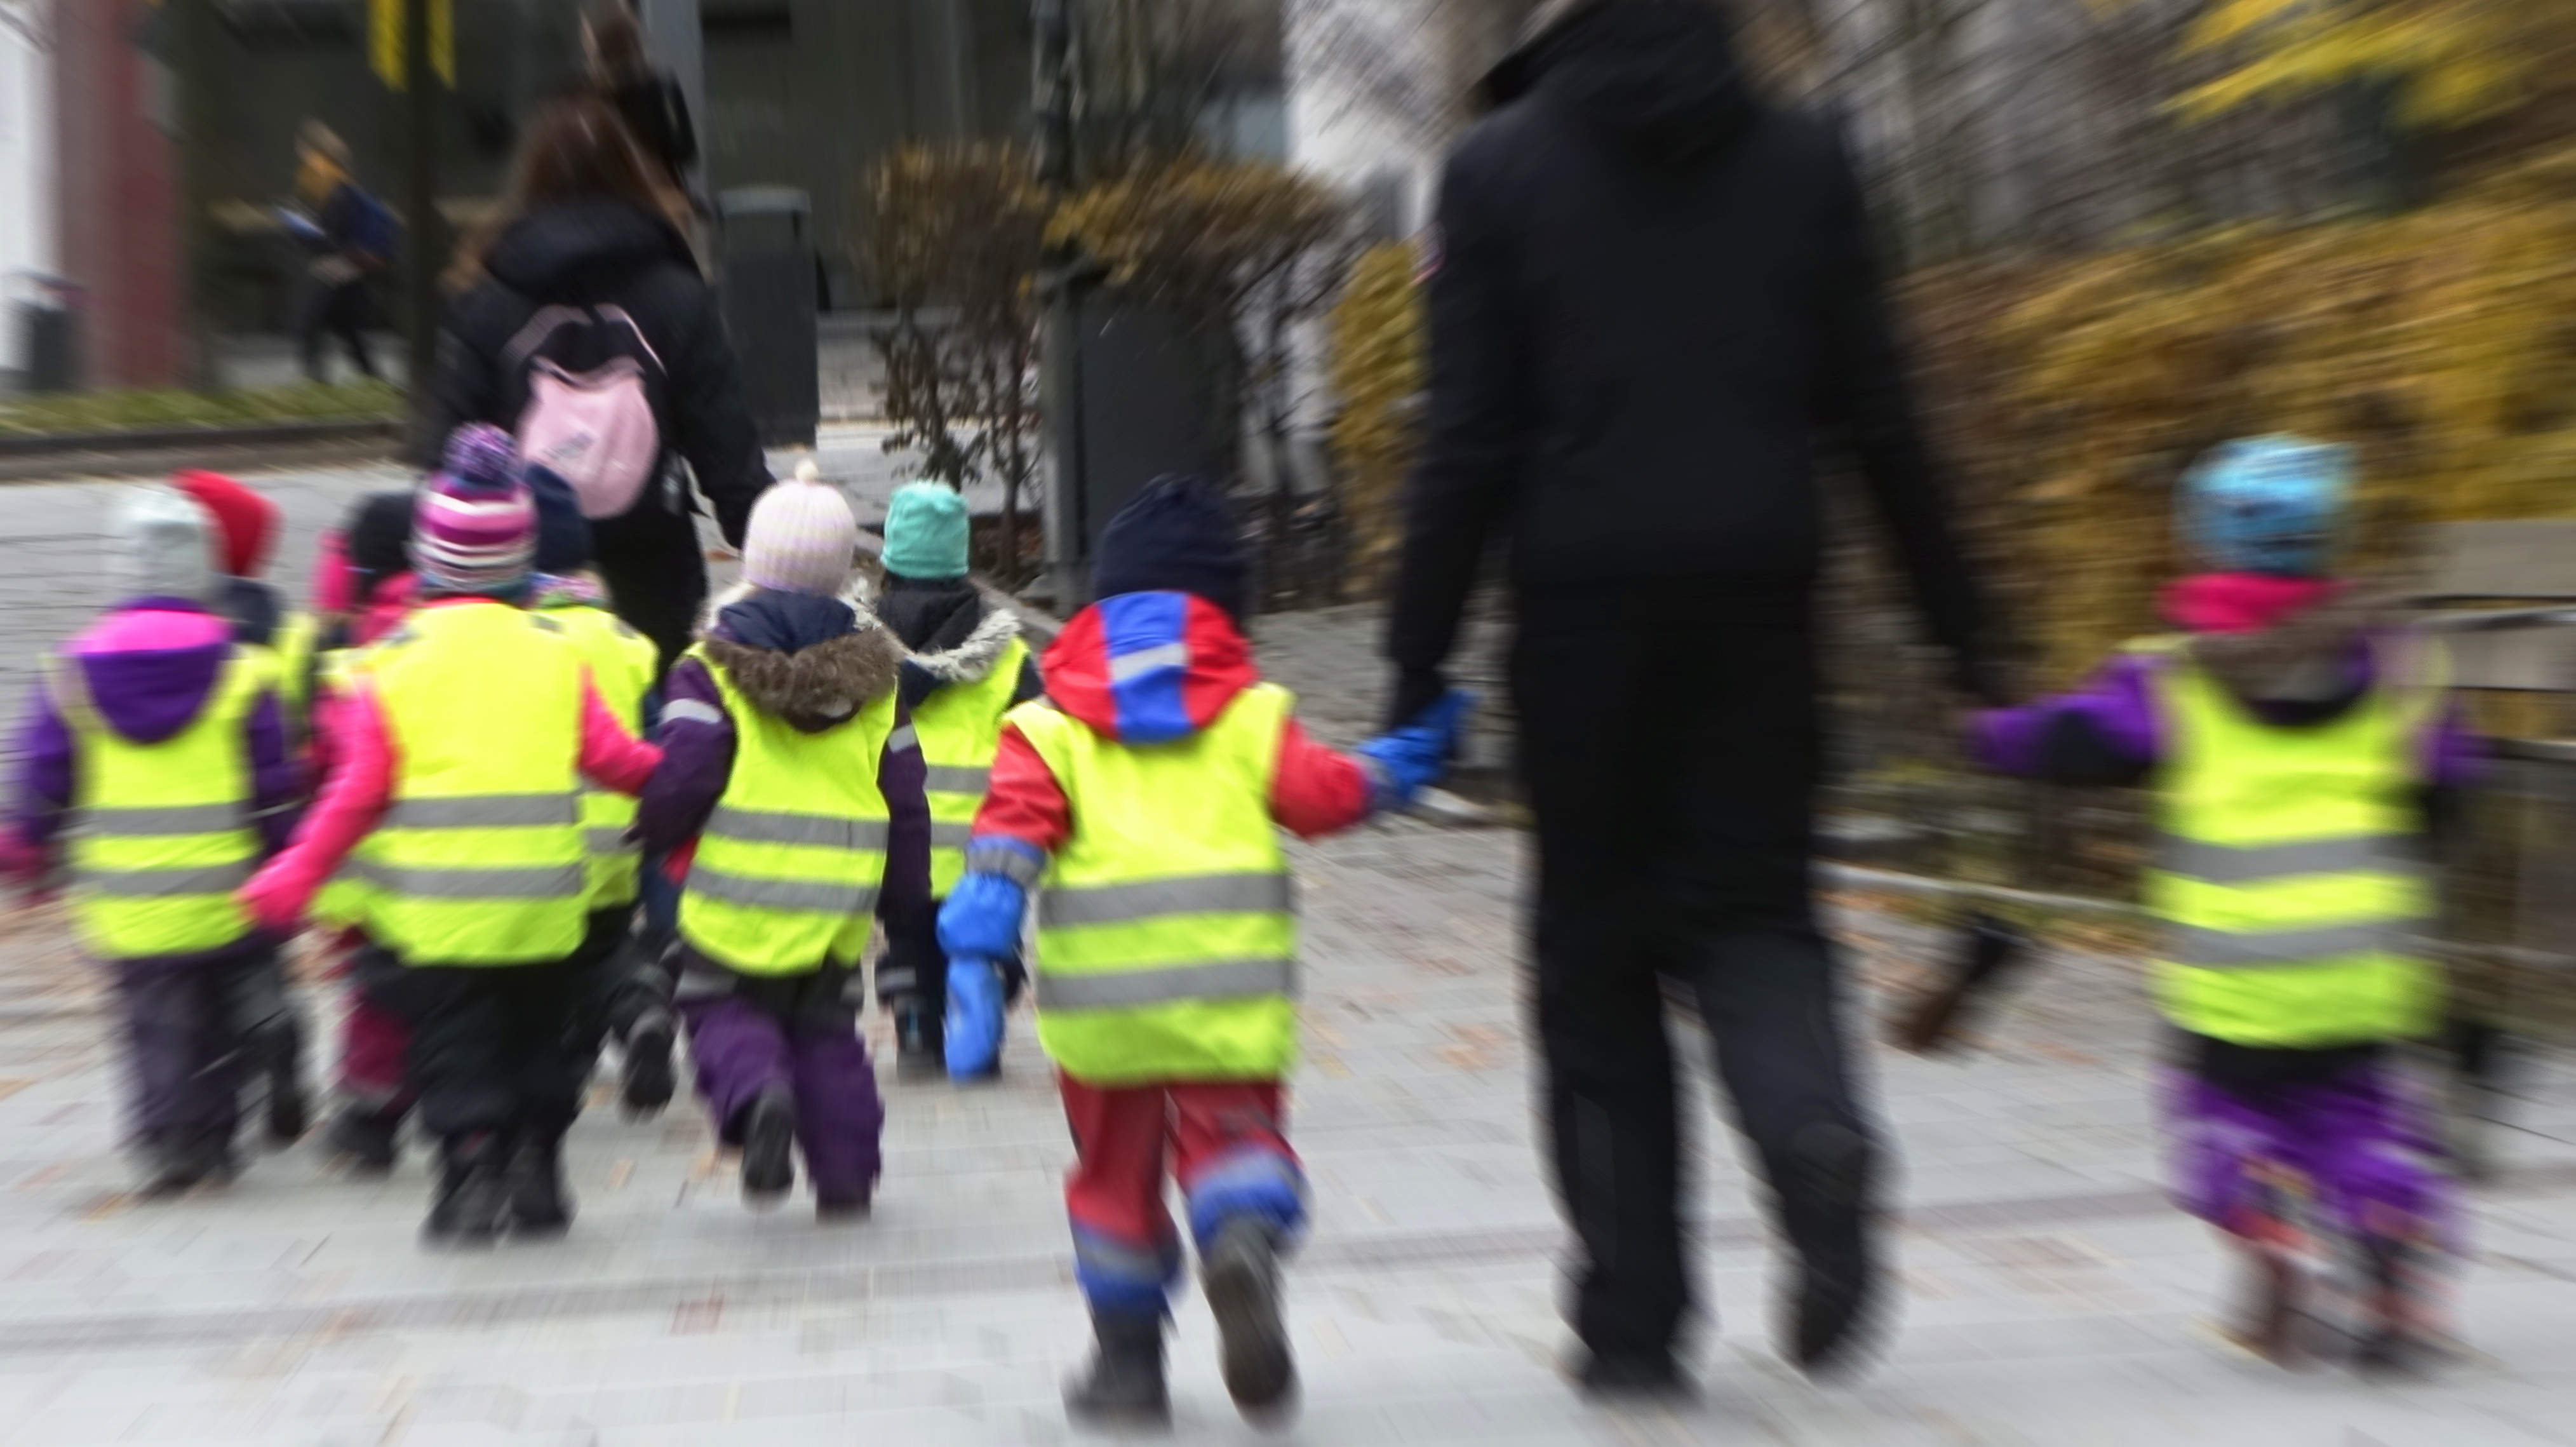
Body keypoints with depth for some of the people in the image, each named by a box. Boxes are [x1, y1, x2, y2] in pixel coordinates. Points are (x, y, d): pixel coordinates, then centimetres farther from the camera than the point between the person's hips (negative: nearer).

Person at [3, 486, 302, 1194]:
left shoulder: (73, 669, -3)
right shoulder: (241, 671, -8)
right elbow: (275, 790, -4)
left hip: (126, 910, 1)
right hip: (225, 903, 0)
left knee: (156, 1024, 6)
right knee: (220, 1021, 15)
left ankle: (168, 1138, -8)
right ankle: (213, 1135, 19)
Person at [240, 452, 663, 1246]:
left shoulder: (394, 660, -5)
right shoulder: (555, 652, 0)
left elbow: (358, 790, -8)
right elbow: (611, 757, 1)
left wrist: (298, 875, -1)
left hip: (432, 905, -2)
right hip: (544, 903, 2)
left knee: (454, 1049, 8)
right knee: (540, 1040, 18)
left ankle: (471, 1176, 0)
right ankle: (536, 1172, 19)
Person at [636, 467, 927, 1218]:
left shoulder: (713, 668, -7)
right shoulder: (876, 675, 5)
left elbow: (683, 777, -13)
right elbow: (906, 803, 6)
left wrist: (656, 834, 8)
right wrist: (907, 902, 16)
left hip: (735, 901, -3)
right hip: (838, 908, 3)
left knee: (723, 1008, 13)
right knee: (826, 1030, 17)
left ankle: (755, 1093, -18)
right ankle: (845, 1172, 12)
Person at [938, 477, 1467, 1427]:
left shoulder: (1051, 723, 8)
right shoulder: (1253, 710, 8)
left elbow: (1016, 821, -5)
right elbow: (1317, 794, 1)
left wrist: (976, 938, -11)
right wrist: (1392, 770, 17)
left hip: (1099, 991, 1)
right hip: (1231, 977, -1)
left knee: (1116, 1165, 15)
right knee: (1235, 1132, 8)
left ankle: (1129, 1362, 20)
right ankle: (1243, 1241, -27)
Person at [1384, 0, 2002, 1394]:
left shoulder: (1500, 166, 0)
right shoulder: (1802, 157, 8)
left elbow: (1469, 433, -5)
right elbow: (1873, 409, 6)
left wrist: (1419, 651, -2)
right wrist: (1955, 609, 12)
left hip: (1586, 597, -2)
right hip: (1760, 592, 2)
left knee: (1595, 944, 8)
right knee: (1751, 900, 13)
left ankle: (1634, 1316, 9)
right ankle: (1814, 1133, -19)